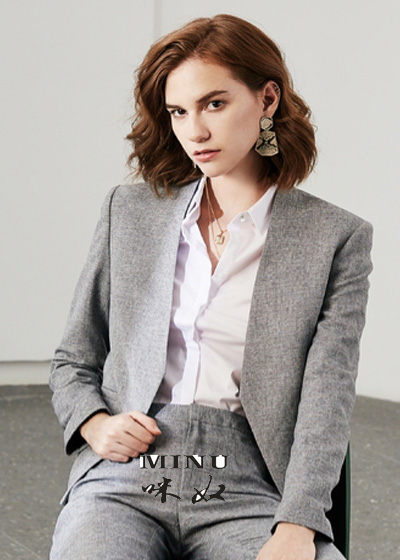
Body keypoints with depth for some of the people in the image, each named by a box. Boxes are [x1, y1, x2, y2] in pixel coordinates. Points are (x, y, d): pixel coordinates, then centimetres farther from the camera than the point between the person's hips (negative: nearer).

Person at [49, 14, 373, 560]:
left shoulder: (336, 238, 6)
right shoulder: (129, 209, 14)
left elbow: (326, 397, -4)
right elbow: (72, 361, 20)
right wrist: (96, 425, -2)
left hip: (249, 491, -1)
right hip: (125, 479, 1)